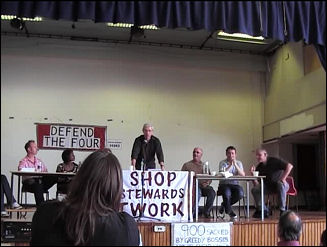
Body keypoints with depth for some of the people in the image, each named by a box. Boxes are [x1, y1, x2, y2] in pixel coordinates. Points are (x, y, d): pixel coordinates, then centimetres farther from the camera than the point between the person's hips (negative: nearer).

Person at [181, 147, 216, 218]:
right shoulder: (187, 165, 14)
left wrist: (207, 183, -5)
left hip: (203, 186, 3)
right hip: (192, 186, -3)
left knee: (212, 192, -29)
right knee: (198, 192, -37)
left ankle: (207, 212, -12)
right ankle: (192, 212, -20)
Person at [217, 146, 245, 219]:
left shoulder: (239, 163, 10)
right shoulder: (222, 163, 2)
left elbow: (243, 175, -7)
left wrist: (235, 165, -16)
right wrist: (230, 165, -18)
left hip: (234, 184, 3)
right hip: (224, 184, -3)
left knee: (240, 193, -29)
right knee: (227, 193, -36)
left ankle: (224, 205, -3)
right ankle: (229, 211, -9)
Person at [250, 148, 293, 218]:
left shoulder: (274, 161, -10)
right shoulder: (259, 167, 3)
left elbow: (290, 166, -21)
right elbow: (256, 184, -3)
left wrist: (283, 179, -25)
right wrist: (253, 173, -18)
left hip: (281, 184, -4)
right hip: (269, 187, 5)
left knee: (280, 184, -40)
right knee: (254, 189, -17)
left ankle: (282, 210, -29)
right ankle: (263, 210, -6)